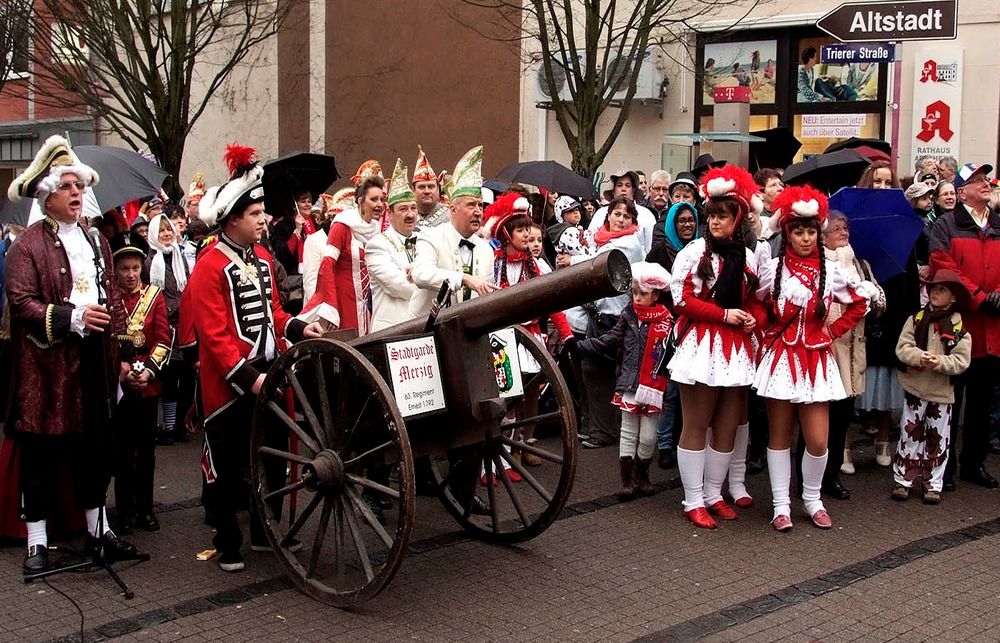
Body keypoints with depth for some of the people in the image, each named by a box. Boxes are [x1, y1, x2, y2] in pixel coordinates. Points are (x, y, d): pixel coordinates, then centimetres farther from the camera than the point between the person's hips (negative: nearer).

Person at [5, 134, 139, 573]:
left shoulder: (95, 243, 15)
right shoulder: (27, 245, -5)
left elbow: (112, 298, 17)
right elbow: (21, 303, -12)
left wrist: (119, 352, 9)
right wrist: (72, 318, -22)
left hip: (95, 361, 6)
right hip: (47, 364, -6)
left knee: (95, 446, 13)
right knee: (42, 452, 1)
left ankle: (98, 529, 25)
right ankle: (37, 540, 10)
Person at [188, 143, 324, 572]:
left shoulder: (262, 259, 10)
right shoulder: (210, 266, -14)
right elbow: (214, 334, -19)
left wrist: (297, 328, 0)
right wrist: (246, 376, -23)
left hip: (267, 375, 8)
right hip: (229, 383, -8)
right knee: (227, 466, 4)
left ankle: (266, 530, 30)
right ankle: (227, 545, 15)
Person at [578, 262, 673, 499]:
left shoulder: (667, 322, -3)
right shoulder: (628, 317, 4)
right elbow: (607, 342, 5)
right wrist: (578, 345, -1)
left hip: (653, 387, -1)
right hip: (628, 385, 1)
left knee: (648, 436, 6)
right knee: (629, 433, 7)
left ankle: (641, 476, 25)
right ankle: (627, 480, 13)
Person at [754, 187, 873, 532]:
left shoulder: (830, 271, 2)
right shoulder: (772, 270, -2)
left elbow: (861, 301, 15)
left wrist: (834, 330, 8)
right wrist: (769, 332, 3)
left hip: (816, 360, 1)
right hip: (780, 358, -1)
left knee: (818, 440, -3)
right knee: (780, 436, 4)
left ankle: (812, 499, 19)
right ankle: (781, 504, 13)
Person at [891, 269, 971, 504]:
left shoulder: (959, 328, -3)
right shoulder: (916, 319, 1)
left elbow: (961, 361, -9)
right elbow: (902, 347, -7)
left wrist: (940, 362, -25)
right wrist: (919, 357, -25)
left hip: (942, 392, 0)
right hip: (915, 389, 1)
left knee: (938, 440, 7)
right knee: (909, 435, 5)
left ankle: (932, 484, 16)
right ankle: (903, 480, 13)